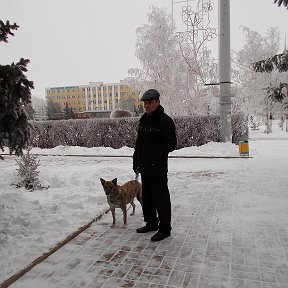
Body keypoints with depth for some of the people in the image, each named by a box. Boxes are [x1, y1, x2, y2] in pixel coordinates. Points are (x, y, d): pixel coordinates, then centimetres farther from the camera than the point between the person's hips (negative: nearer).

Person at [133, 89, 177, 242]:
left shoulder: (165, 121, -12)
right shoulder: (143, 120, 13)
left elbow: (171, 144, -16)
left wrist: (154, 155, -23)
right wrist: (136, 160, 14)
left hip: (158, 168, -8)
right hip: (144, 167, 8)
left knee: (161, 198, 1)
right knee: (147, 197, 18)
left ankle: (164, 228, 14)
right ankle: (151, 223, 34)